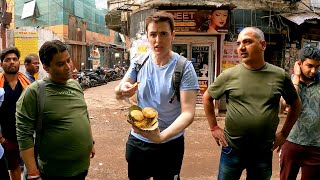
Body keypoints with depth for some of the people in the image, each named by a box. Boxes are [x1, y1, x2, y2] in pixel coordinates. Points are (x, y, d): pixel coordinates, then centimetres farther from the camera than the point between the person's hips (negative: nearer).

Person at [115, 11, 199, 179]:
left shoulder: (184, 67, -15)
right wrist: (122, 90, -26)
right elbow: (118, 95, -2)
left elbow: (188, 113, -21)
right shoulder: (139, 63, -3)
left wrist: (161, 136, -37)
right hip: (136, 140, 4)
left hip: (169, 145, -3)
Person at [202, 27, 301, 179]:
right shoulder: (229, 75, -7)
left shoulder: (280, 75, -3)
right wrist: (214, 127, 1)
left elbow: (295, 104, 11)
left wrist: (284, 133, 8)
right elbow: (207, 97, 5)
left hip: (264, 152, 1)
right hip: (232, 149, -1)